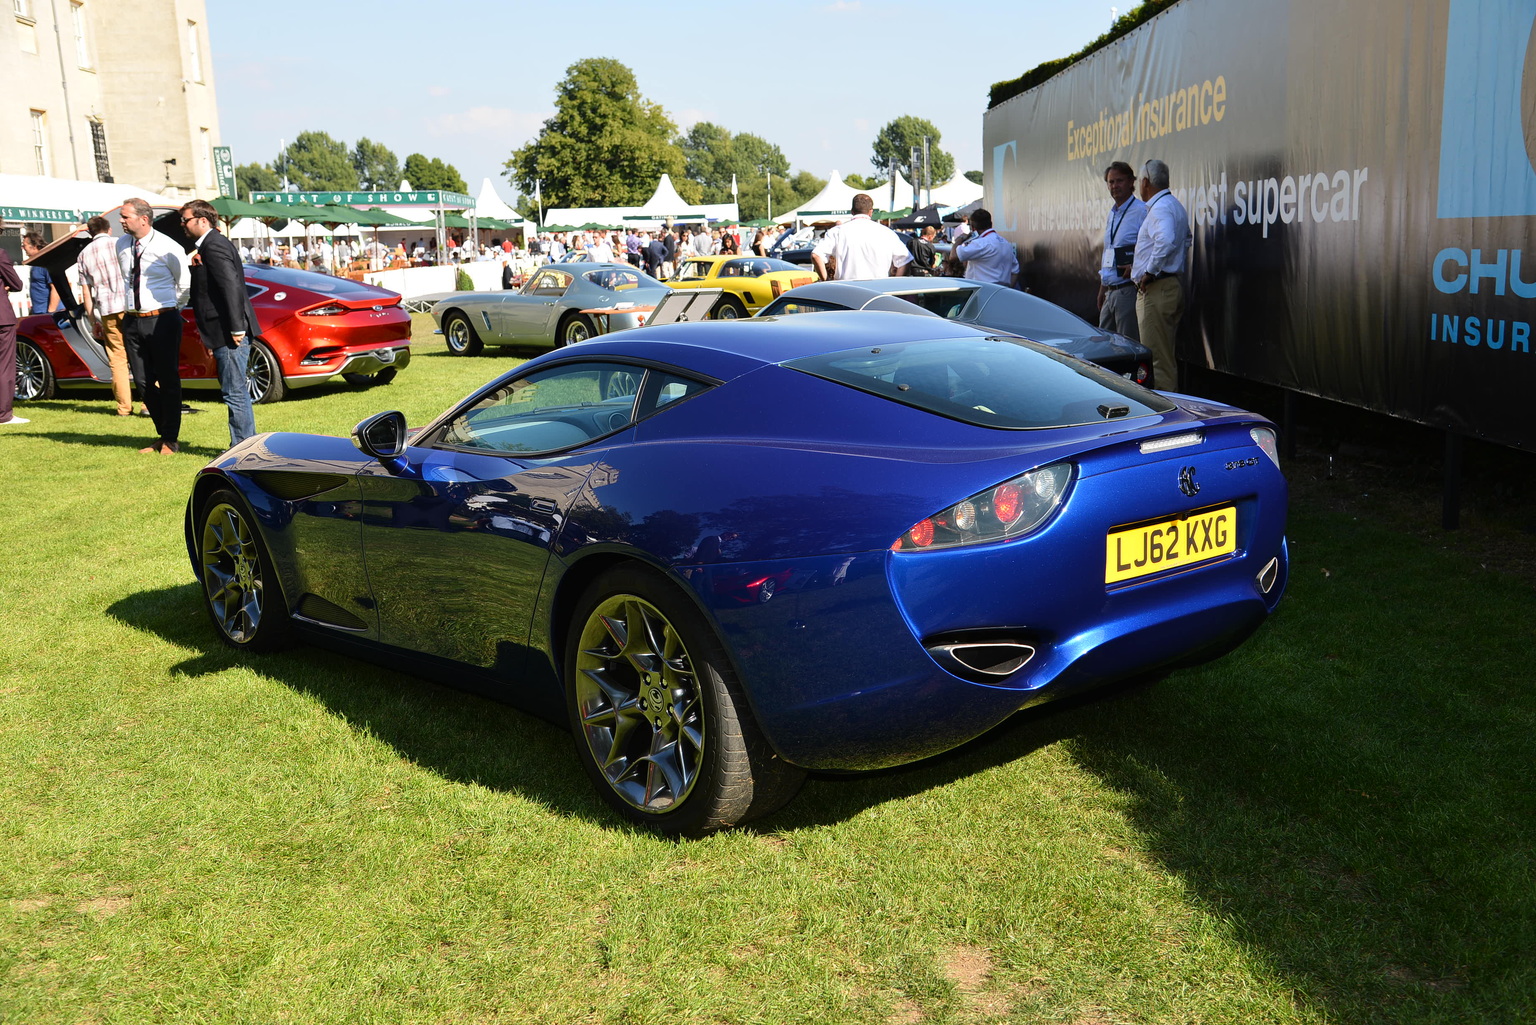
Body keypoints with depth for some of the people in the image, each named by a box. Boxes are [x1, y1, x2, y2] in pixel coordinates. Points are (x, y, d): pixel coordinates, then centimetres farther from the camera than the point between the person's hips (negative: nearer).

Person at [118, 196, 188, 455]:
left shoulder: (167, 248, -12)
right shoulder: (121, 246, 7)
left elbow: (184, 284, 0)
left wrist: (167, 303, 6)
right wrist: (130, 304, 18)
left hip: (162, 320, -6)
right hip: (132, 321, 6)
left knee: (168, 381, 1)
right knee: (144, 381, 10)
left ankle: (170, 440, 11)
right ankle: (163, 435, 22)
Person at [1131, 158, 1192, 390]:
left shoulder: (1160, 207, -13)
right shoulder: (1175, 204, 20)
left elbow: (1165, 241, -32)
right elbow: (1185, 241, 31)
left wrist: (1150, 272, -21)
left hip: (1156, 290, -11)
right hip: (1172, 284, 11)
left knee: (1156, 358, -9)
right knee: (1166, 356, 15)